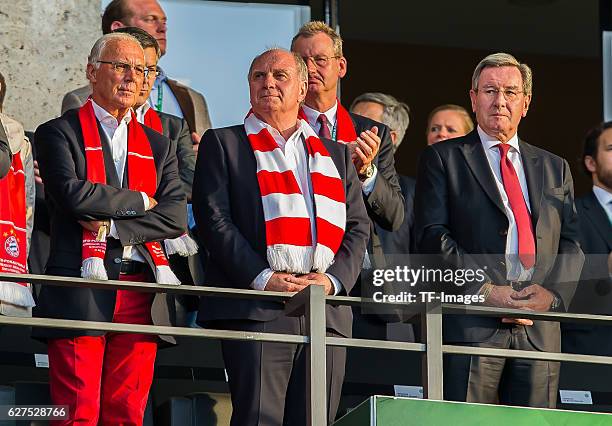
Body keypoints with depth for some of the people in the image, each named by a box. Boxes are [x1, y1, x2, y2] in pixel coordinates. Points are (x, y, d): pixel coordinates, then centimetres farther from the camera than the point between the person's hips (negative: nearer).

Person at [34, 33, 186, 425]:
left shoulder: (159, 146, 19)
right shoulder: (60, 133, 6)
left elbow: (175, 218, 5)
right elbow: (72, 194, -12)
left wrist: (113, 227, -8)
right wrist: (139, 201, -1)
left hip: (141, 298, 4)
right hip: (81, 292, -4)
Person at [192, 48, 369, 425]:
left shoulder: (336, 155, 22)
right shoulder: (223, 144, 10)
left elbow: (358, 227, 15)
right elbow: (214, 219, -1)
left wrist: (333, 279, -4)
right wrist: (262, 278, -12)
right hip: (256, 308, -4)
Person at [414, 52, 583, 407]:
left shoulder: (554, 168, 22)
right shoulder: (443, 159, 10)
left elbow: (572, 243, 15)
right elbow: (433, 235, -1)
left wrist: (552, 293, -5)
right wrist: (485, 290, -12)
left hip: (540, 330, 4)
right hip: (470, 324, -4)